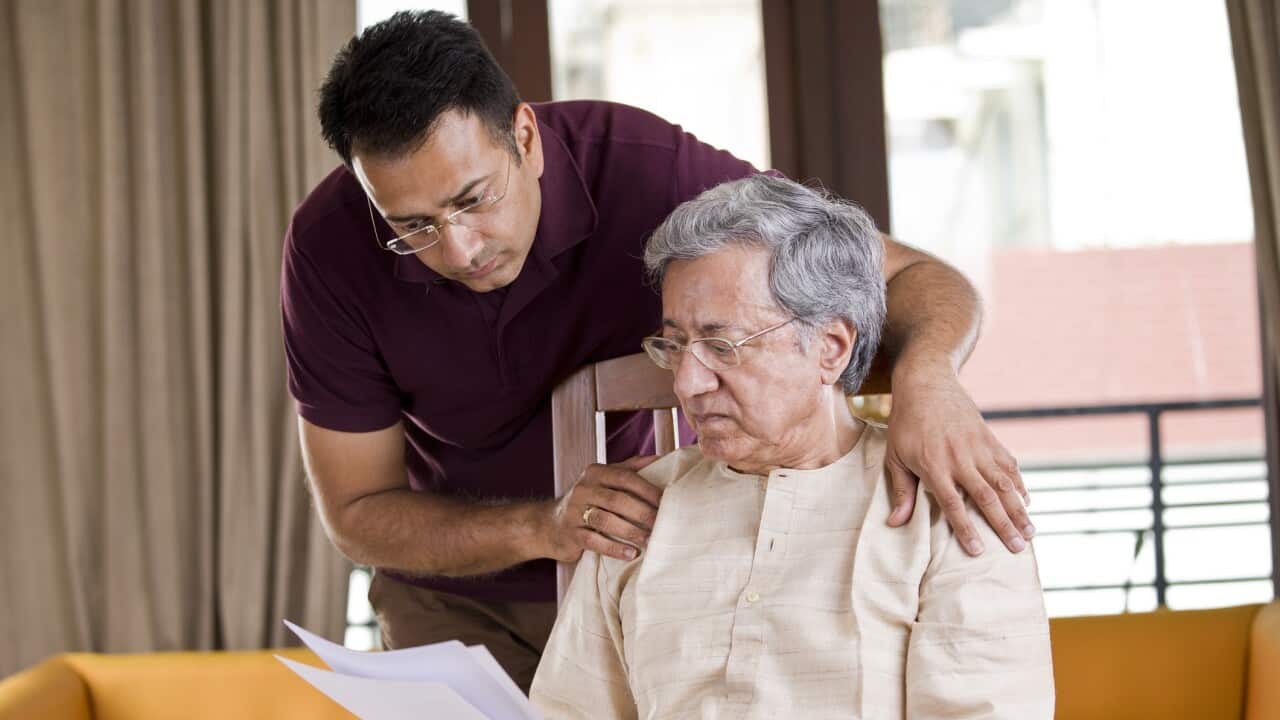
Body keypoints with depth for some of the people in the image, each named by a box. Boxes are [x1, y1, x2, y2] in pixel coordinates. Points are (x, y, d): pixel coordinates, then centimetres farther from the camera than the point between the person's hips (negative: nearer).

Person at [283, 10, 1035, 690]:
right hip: (459, 599, 1)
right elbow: (356, 511, -16)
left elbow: (912, 278, -23)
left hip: (659, 568, 0)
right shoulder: (330, 246, -23)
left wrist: (926, 378, -47)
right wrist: (542, 527, -34)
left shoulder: (645, 169, -28)